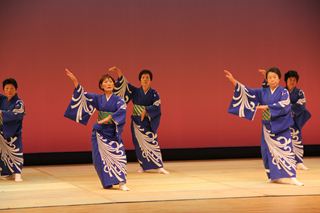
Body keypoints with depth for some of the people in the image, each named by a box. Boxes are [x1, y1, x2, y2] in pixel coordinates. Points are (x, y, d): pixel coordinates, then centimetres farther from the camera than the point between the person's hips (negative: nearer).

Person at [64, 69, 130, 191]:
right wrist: (75, 80, -14)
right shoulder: (98, 98, 6)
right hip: (100, 132, 2)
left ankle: (121, 183, -14)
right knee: (101, 158, 1)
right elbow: (82, 95, -2)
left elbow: (122, 110, -20)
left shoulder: (118, 100, -1)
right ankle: (107, 182, 14)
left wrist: (108, 118, -29)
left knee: (118, 155, -14)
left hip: (113, 132, -2)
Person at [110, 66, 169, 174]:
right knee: (139, 144, 5)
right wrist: (119, 74, -22)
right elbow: (124, 84, -7)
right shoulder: (135, 91, 2)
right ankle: (143, 166, 19)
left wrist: (146, 110, -27)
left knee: (152, 142, -7)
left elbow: (156, 107, -13)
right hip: (137, 121, 2)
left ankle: (159, 167, -8)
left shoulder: (154, 94, -3)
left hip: (148, 122, -2)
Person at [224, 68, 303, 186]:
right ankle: (274, 176, 14)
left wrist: (267, 107, -22)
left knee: (285, 150, -9)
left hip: (281, 126, -4)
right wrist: (234, 81, -8)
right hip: (268, 126, 4)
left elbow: (283, 105, -20)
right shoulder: (263, 91, 7)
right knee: (269, 151, 4)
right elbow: (248, 91, 1)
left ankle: (290, 177, -13)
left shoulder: (283, 92, -4)